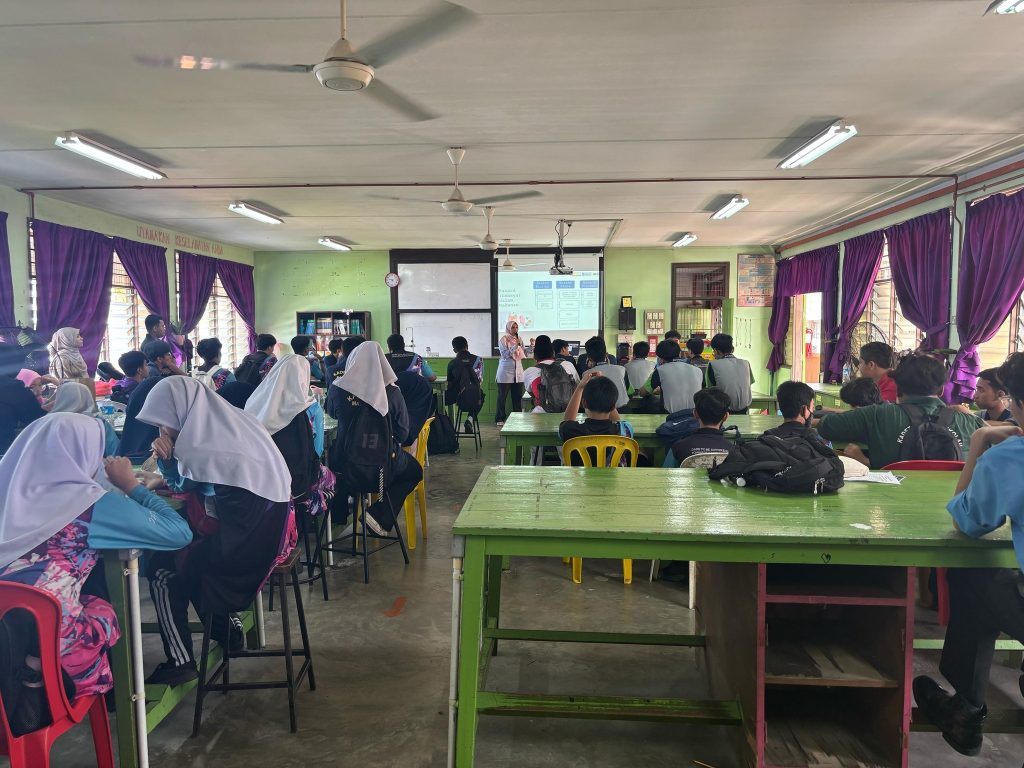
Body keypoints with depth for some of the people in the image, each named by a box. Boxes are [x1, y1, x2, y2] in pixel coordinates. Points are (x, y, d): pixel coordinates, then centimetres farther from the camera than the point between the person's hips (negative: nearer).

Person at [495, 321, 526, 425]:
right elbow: (505, 355, -13)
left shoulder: (519, 339, 11)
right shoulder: (503, 340, -5)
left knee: (517, 396, 6)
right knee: (502, 396, 0)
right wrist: (514, 346, -19)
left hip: (518, 371, 5)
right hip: (506, 372, -5)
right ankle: (499, 419, 7)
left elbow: (523, 354, 9)